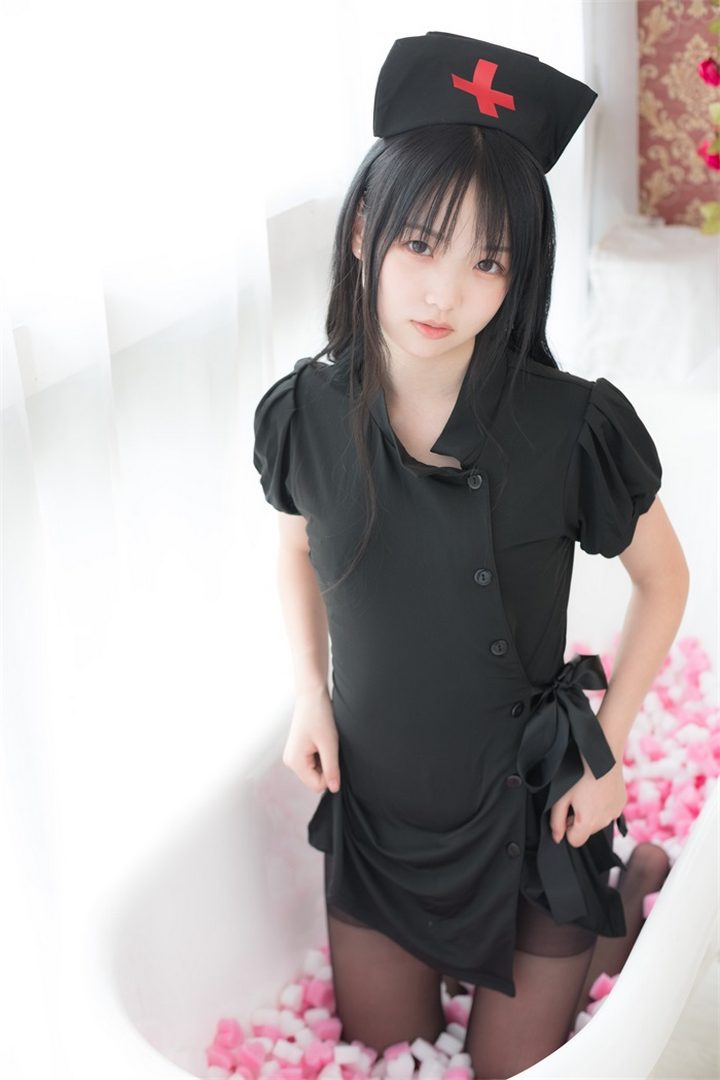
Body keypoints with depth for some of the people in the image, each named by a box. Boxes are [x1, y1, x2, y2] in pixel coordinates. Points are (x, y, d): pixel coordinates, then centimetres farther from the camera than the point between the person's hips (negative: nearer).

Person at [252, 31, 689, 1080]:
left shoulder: (574, 429, -23)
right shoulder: (305, 414, -14)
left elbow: (664, 578, -5)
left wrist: (608, 746, -9)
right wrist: (310, 696, -4)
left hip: (531, 815, -3)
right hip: (371, 807, 3)